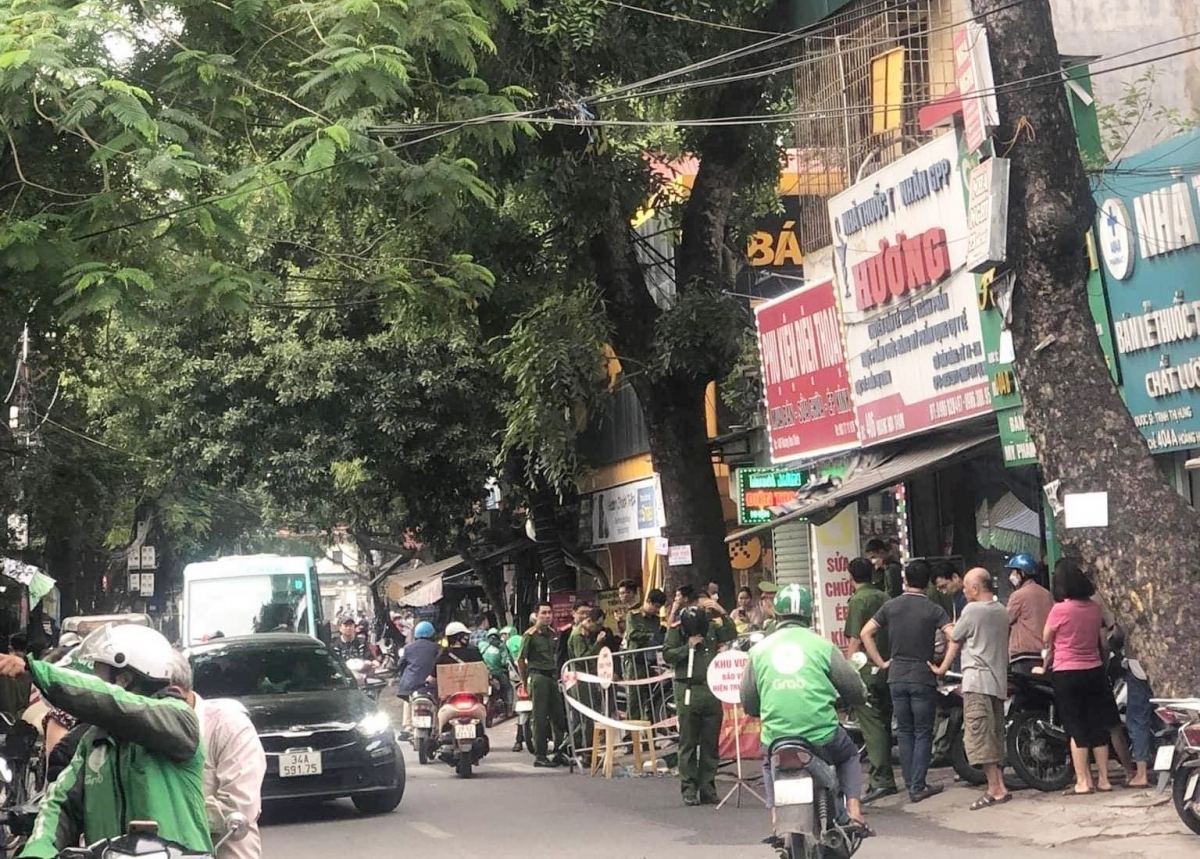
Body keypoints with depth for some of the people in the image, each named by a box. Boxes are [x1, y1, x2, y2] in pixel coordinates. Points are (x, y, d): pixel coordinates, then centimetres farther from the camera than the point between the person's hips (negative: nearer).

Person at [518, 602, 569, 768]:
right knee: (540, 717, -4)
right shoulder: (530, 635, -7)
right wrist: (525, 682, -3)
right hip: (538, 676, -7)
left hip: (553, 677, 7)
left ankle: (559, 753, 14)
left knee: (558, 715, 7)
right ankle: (540, 756, 0)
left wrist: (558, 675, 15)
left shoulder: (553, 634, 13)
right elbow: (520, 659, -5)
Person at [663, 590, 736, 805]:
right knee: (688, 743, -1)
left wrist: (722, 614, -3)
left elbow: (732, 637, 3)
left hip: (711, 689, 3)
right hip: (688, 690, -3)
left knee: (710, 743, 5)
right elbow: (667, 654, -1)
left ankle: (707, 787, 12)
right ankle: (689, 789, 3)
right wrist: (688, 647, -12)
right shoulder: (678, 628, 3)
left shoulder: (713, 626, 12)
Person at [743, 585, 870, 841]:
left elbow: (748, 704, 11)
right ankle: (854, 810, 13)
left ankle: (775, 815, 16)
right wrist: (859, 698, 30)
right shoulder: (822, 645, 1)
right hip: (823, 737, -1)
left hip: (775, 739, 1)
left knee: (770, 765, 35)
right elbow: (856, 691, 6)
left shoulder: (759, 649, 6)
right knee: (849, 755, 30)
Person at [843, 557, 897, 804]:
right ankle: (881, 774, 20)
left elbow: (855, 640, -14)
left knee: (871, 726, -9)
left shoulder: (858, 601, -10)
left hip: (867, 672, -8)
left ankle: (881, 780, -13)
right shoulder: (885, 598, 11)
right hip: (888, 668, 8)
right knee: (883, 724, 13)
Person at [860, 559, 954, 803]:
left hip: (896, 677, 3)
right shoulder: (933, 610, -7)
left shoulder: (890, 606, 2)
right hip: (923, 677, -3)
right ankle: (918, 786, 0)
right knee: (923, 733, 4)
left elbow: (866, 633, 1)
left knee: (904, 732, 11)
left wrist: (881, 662, 6)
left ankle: (910, 784, 13)